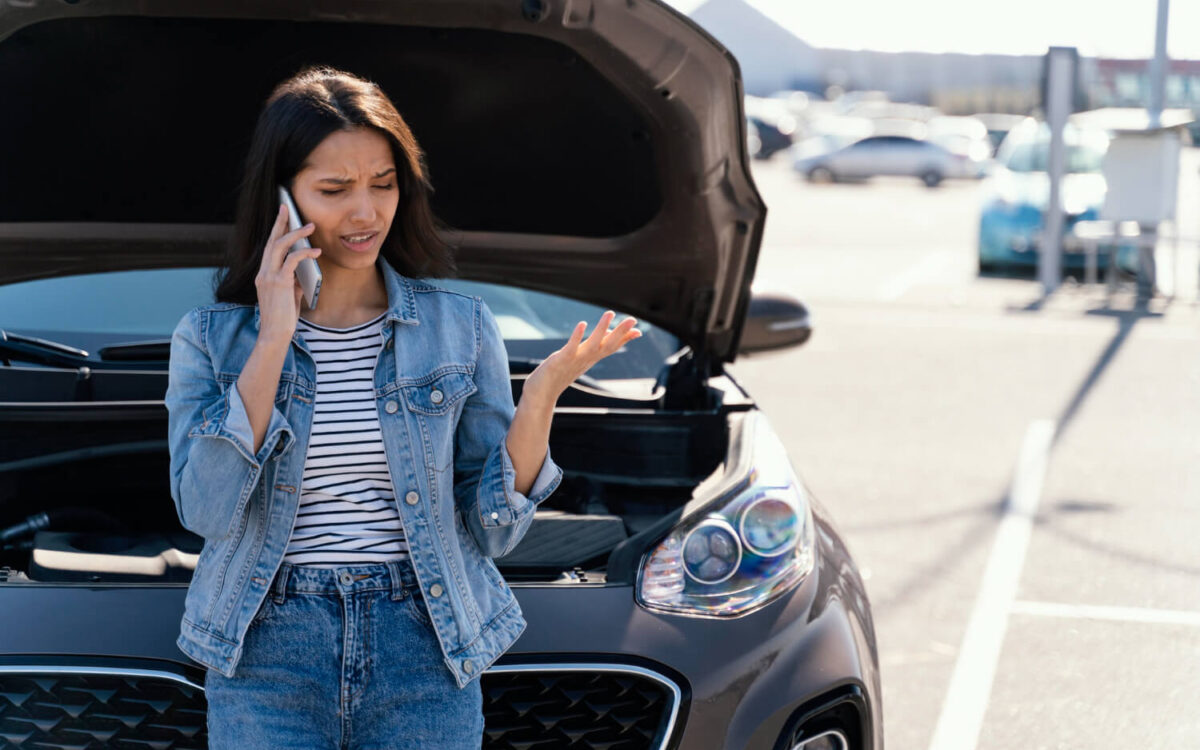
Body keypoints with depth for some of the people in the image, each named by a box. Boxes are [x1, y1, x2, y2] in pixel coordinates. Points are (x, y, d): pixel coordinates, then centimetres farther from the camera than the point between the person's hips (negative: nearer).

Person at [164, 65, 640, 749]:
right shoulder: (213, 337, 3)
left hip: (426, 654, 1)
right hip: (268, 652, 0)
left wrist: (540, 400, -13)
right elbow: (207, 510, -12)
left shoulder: (459, 327, 4)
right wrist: (273, 342, -13)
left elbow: (494, 530, 2)